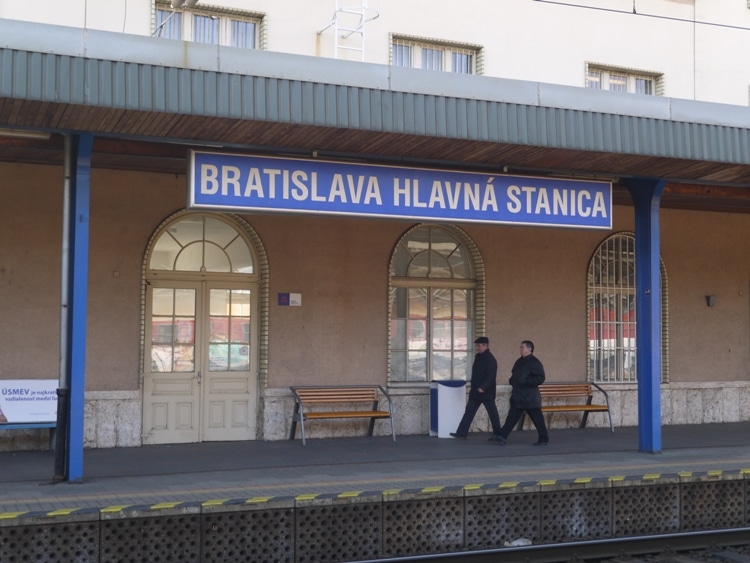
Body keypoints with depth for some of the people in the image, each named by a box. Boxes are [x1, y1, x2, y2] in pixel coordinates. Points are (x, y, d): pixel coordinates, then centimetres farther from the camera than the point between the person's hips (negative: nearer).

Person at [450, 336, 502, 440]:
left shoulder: (490, 359, -16)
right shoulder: (478, 357, 12)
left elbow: (491, 376, -24)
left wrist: (483, 387, -32)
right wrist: (473, 387, 21)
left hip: (486, 392, -9)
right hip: (476, 391, 9)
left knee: (492, 413, 4)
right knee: (469, 412, 4)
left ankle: (497, 434, 17)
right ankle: (462, 433, 3)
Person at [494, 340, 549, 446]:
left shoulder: (534, 362, -12)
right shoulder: (519, 361, 13)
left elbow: (540, 378, -18)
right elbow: (515, 375, 26)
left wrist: (526, 381, -22)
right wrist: (512, 381, 5)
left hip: (530, 397, -8)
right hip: (518, 396, 8)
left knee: (537, 418, 1)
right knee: (512, 416, 4)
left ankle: (544, 439, 12)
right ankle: (502, 436, 2)